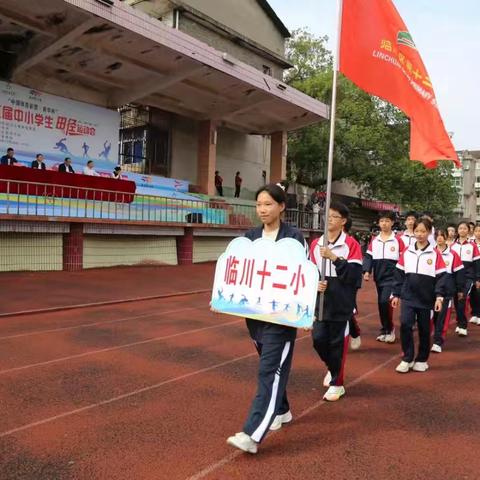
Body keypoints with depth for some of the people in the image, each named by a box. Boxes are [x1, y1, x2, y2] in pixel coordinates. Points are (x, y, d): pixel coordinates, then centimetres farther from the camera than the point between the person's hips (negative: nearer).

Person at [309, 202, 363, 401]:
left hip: (342, 303, -4)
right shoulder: (316, 243, 6)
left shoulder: (351, 244, -8)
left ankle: (337, 384, 21)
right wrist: (314, 283, -9)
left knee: (337, 343, 4)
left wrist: (334, 257, -22)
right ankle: (333, 368, 35)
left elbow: (354, 275, -16)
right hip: (321, 301, 4)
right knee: (318, 339, 5)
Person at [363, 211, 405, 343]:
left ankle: (388, 329, 2)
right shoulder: (374, 240, 8)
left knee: (385, 302, -16)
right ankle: (386, 330, 24)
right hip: (378, 278, 5)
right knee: (381, 304, 11)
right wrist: (367, 271, -7)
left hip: (392, 278, -5)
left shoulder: (398, 240, -3)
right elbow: (368, 256, 7)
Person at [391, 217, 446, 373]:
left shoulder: (435, 254, -4)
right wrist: (396, 294, 6)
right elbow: (399, 274, 7)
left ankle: (422, 360, 26)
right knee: (405, 325, -10)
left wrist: (439, 296, -13)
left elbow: (441, 276, -4)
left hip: (426, 299, -1)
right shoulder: (406, 252, 3)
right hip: (408, 297, 1)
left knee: (424, 330, 9)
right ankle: (407, 359, 5)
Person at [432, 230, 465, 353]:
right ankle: (438, 336, 27)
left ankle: (438, 342, -1)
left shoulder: (453, 255, -2)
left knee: (443, 317, -4)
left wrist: (460, 290, 3)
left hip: (447, 291, -2)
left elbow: (459, 273, 2)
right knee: (433, 316, 9)